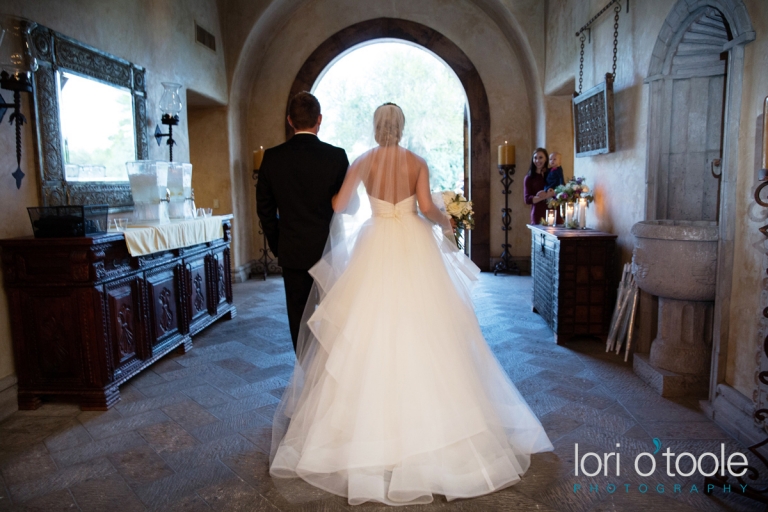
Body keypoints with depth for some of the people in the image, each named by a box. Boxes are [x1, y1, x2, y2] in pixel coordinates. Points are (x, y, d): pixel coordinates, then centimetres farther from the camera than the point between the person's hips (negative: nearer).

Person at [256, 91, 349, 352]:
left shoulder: (272, 157, -3)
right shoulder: (336, 156, -9)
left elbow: (264, 208, 2)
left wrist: (277, 245, 12)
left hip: (292, 252, 1)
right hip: (329, 248, -1)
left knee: (299, 317, 11)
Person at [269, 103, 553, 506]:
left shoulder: (362, 162, 1)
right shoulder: (418, 163, 0)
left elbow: (338, 206, -1)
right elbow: (427, 207, -9)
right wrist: (445, 221, 12)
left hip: (375, 248, 0)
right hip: (414, 247, 0)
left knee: (371, 329, 6)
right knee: (422, 329, 6)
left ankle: (371, 420, 14)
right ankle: (427, 412, 13)